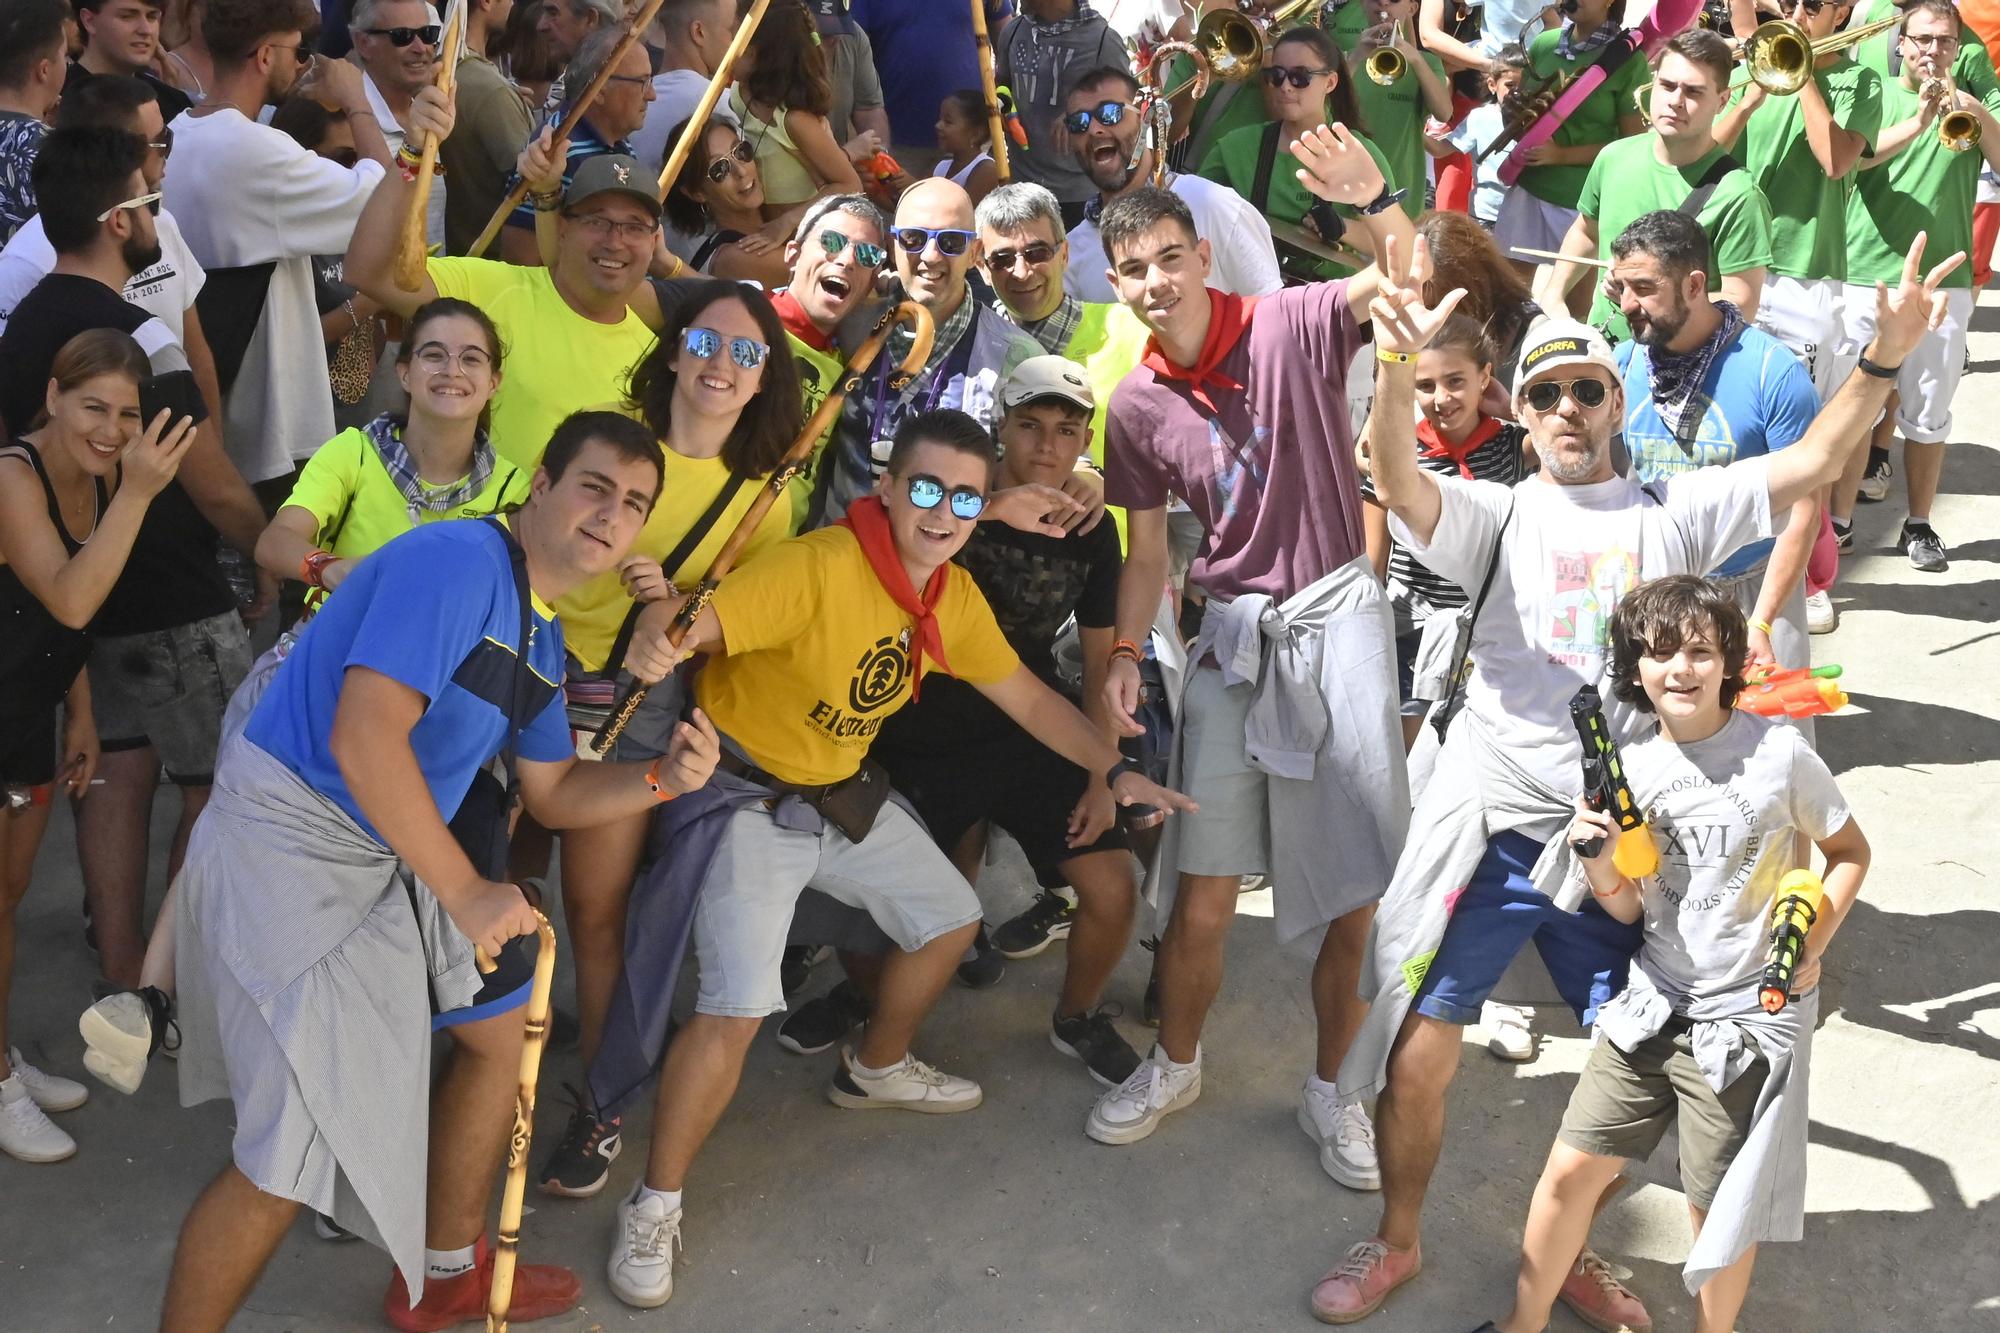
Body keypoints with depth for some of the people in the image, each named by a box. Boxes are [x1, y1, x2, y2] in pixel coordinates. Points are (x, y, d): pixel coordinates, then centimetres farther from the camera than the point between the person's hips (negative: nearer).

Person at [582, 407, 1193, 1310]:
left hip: (844, 795, 8)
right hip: (747, 800, -8)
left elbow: (1029, 699, 9)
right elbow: (691, 628, -37)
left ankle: (876, 1070, 47)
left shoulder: (955, 598, -3)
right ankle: (653, 1209, 1)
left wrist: (1114, 771, 2)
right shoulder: (818, 567, -28)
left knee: (949, 919, 20)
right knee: (737, 1008, -19)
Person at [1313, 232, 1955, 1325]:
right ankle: (1397, 1241, 25)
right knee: (1417, 1060, 0)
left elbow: (1809, 465, -1)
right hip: (1485, 830, -1)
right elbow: (1397, 478, -16)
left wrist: (1883, 359, -17)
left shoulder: (1671, 514, 9)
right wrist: (1397, 363, -34)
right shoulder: (1498, 514, 4)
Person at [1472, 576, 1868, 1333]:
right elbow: (1627, 908, 4)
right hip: (1652, 1007, 4)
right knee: (1571, 1169, 8)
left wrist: (1812, 945, -10)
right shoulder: (1631, 768, -1)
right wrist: (1599, 864, -16)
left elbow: (1851, 852, 3)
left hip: (1746, 1019, -3)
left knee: (1720, 1212, 7)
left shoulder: (1780, 754, -11)